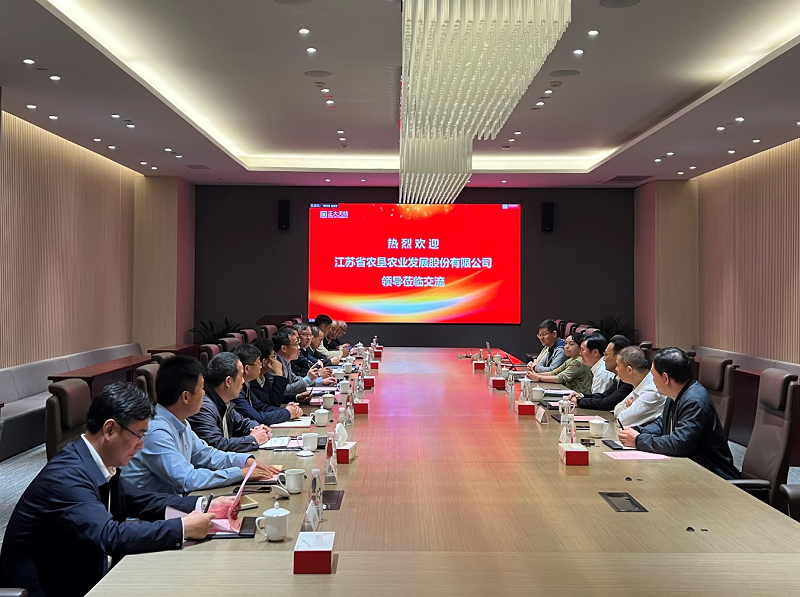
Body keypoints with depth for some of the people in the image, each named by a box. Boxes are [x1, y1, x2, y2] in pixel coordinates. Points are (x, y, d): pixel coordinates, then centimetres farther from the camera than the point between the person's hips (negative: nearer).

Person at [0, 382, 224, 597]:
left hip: (82, 578, 7)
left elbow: (141, 501, 11)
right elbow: (112, 537, -32)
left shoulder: (102, 464, -1)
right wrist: (183, 528, -26)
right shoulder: (66, 476, -25)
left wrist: (203, 505, -1)